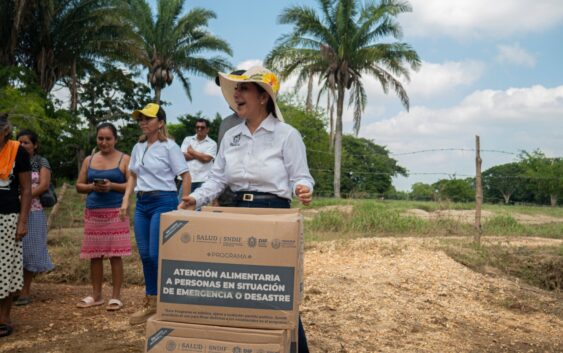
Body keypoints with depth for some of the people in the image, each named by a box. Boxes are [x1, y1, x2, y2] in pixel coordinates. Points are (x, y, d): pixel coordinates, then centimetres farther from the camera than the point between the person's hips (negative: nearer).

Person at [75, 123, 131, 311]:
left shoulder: (124, 159, 2)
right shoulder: (89, 160, 13)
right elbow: (79, 186, 13)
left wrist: (112, 186, -18)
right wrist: (92, 186, -7)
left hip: (116, 212, -4)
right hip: (93, 212, 4)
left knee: (115, 255, -3)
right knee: (94, 255, 7)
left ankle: (116, 296, 6)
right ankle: (96, 295, 19)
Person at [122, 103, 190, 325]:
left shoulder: (169, 146, -7)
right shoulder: (138, 147, 12)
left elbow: (186, 177, -7)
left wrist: (182, 206, -11)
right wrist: (126, 200, 10)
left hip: (163, 202, -7)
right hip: (142, 203, 7)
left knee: (157, 255, -9)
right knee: (145, 255, 9)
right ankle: (150, 304, 21)